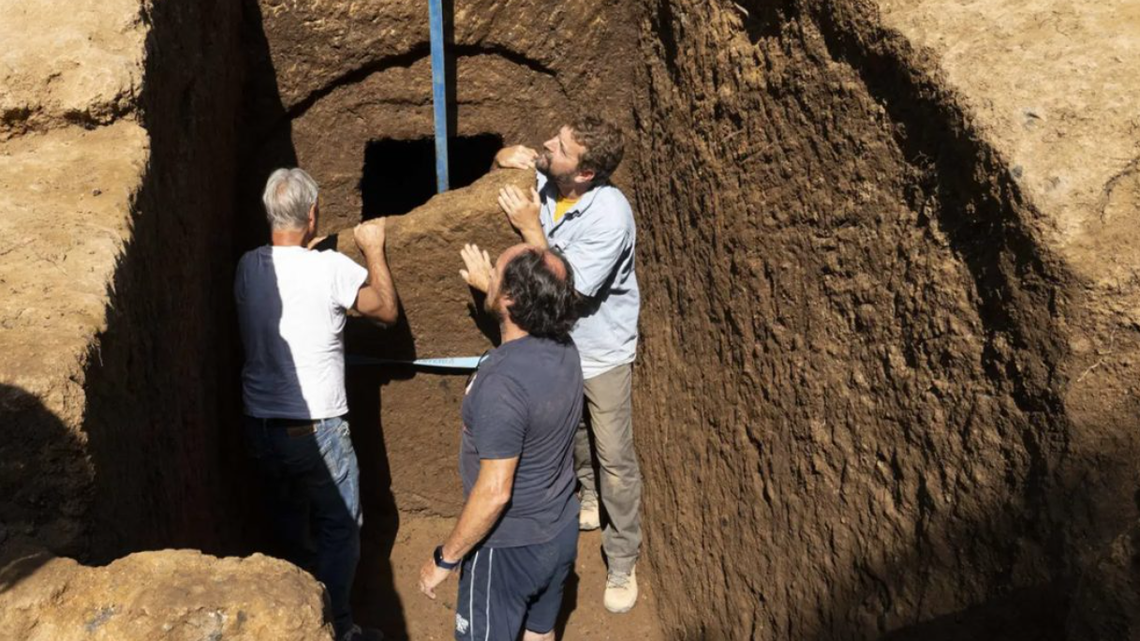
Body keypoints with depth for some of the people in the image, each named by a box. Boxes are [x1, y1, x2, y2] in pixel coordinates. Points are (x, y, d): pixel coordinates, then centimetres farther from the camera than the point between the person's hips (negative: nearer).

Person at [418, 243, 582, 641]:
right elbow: (531, 314, 20)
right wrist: (489, 287, 29)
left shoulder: (503, 383, -33)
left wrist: (445, 558, -17)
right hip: (561, 531, 7)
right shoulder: (563, 347, -8)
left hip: (510, 546, -7)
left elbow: (495, 492, -29)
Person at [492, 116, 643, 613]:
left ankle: (623, 562, 21)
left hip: (601, 352, -6)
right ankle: (588, 495, 55)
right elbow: (507, 157, 8)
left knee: (614, 457, 5)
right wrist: (508, 155, -17)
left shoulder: (609, 217, -32)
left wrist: (530, 227, -32)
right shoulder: (547, 179, -14)